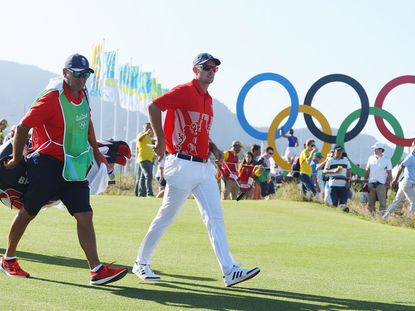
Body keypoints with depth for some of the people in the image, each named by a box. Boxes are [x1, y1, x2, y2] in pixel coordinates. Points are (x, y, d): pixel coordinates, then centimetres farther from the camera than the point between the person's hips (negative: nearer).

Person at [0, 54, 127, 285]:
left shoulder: (82, 94, 5)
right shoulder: (52, 98, -18)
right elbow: (23, 128, -15)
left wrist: (96, 152, 26)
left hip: (74, 167, 6)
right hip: (48, 164, -6)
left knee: (85, 216, -4)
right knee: (28, 212, 9)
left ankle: (97, 270, -9)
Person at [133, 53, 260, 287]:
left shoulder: (208, 99, 18)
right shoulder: (185, 91, -9)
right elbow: (154, 107, -20)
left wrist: (213, 148, 11)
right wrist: (161, 141, -19)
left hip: (204, 167, 8)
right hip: (183, 165, -8)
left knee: (215, 217, 0)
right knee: (167, 216, 1)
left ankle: (230, 271, -5)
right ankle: (142, 263, 16)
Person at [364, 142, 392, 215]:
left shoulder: (386, 160, -1)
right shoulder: (371, 158, 10)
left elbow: (389, 173, 1)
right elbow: (367, 171, 15)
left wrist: (388, 183, -7)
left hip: (381, 184, -4)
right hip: (371, 184, 4)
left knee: (382, 203, -7)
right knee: (370, 204, 7)